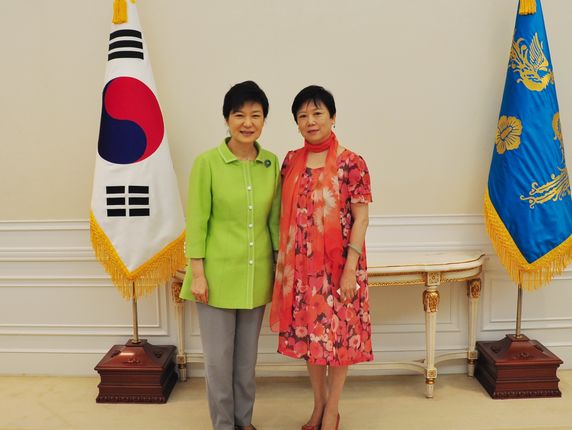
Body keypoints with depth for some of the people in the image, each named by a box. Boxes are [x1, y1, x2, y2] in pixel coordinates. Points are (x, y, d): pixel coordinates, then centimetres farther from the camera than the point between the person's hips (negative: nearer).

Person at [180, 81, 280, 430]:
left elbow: (275, 220, 7)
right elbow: (197, 221, -8)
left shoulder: (272, 163, 2)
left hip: (257, 276, 4)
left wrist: (282, 266, 6)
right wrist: (197, 273, -10)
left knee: (247, 355, 17)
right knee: (219, 357, 8)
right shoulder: (207, 162, -9)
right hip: (218, 274, -3)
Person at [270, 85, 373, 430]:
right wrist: (283, 260, 7)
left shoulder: (351, 162, -8)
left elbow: (361, 218, -10)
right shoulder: (291, 161, 5)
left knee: (338, 334, 6)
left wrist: (350, 268, -15)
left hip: (337, 264, -4)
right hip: (301, 264, 5)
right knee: (308, 333, 14)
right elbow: (286, 213, 9)